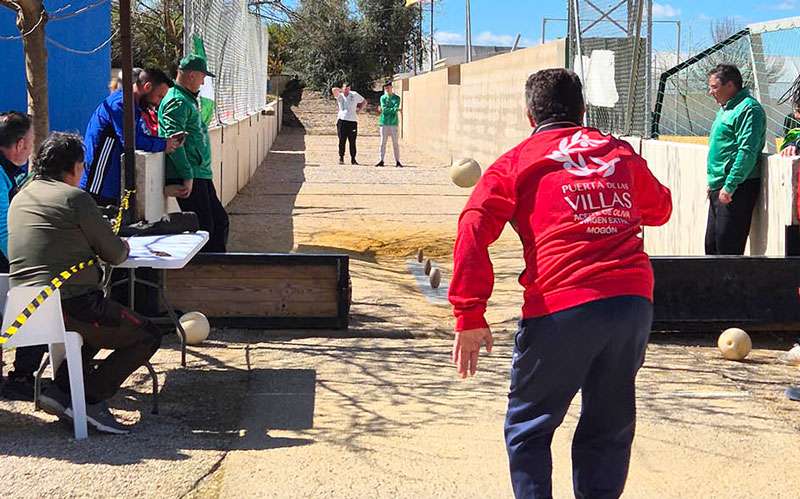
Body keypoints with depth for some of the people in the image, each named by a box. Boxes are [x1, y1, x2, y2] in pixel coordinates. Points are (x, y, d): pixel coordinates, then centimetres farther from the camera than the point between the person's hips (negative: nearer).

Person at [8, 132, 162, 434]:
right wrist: (123, 246, 19)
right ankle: (91, 399, -4)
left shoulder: (19, 198, 15)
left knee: (102, 320, 35)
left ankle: (62, 388, 16)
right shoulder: (74, 197, -9)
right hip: (70, 305, -8)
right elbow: (115, 255, -5)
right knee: (147, 336, 3)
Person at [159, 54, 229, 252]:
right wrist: (187, 177, -23)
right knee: (203, 228, -8)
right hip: (189, 177, -11)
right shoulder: (177, 102, -14)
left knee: (220, 221, 15)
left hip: (200, 175, 11)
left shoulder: (187, 99, 19)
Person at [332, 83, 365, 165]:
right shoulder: (339, 96, 5)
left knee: (352, 141, 2)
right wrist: (341, 91, 4)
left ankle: (353, 159, 7)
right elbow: (334, 90, -14)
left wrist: (359, 109, 7)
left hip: (353, 121, 1)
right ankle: (341, 158, 5)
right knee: (342, 141, -2)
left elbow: (364, 101, 21)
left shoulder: (354, 95, 9)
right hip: (342, 120, -1)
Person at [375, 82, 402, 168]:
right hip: (384, 122, 1)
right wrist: (394, 109, -10)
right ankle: (381, 160, 6)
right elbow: (384, 109, -6)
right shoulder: (383, 98, 9)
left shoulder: (396, 98, 6)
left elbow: (396, 107, -10)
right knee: (383, 143, 2)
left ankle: (397, 161, 2)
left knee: (395, 143, -1)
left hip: (393, 123, -1)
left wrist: (386, 110, -12)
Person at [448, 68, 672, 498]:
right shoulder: (620, 153, 18)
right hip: (634, 301, 4)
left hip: (560, 308, -3)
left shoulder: (518, 161, 9)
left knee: (528, 430, 12)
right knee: (609, 430, 18)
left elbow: (473, 231, -4)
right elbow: (660, 208, 35)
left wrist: (469, 317, -5)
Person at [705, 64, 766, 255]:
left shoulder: (748, 109, -13)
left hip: (735, 190, -10)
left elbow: (747, 152, -22)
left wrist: (729, 186, -24)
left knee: (728, 247, -9)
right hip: (720, 189, 10)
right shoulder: (726, 109, 18)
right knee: (711, 245, 14)